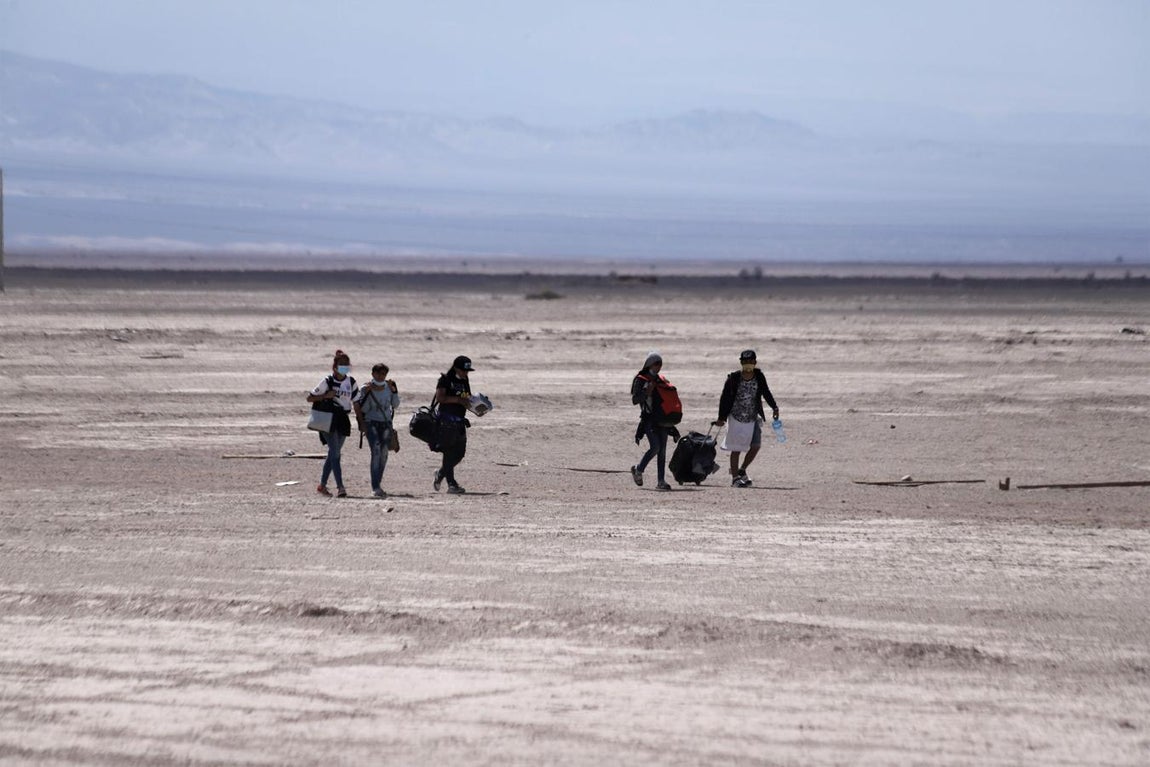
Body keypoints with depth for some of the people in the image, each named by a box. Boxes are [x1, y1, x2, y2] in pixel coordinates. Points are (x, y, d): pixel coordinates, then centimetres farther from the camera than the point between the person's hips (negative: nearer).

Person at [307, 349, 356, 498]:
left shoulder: (351, 382, 7)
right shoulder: (327, 381, -8)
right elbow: (310, 398, -5)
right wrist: (326, 396, -19)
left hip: (342, 420, 6)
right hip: (328, 419, -6)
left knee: (333, 454, 10)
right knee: (335, 453, -14)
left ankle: (322, 485, 21)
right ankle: (340, 487, -20)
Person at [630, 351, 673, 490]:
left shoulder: (659, 380, 17)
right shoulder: (640, 380, -2)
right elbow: (634, 400, -9)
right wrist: (647, 392, -19)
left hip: (661, 419, 6)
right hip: (648, 419, -6)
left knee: (662, 450, 1)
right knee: (655, 446, -17)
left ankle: (661, 481, 2)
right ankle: (638, 469, 4)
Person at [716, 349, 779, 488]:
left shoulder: (759, 377, -3)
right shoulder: (733, 378, -12)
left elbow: (766, 393, 11)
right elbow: (724, 398, -6)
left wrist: (774, 407, -1)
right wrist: (721, 418, -7)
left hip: (753, 418, 3)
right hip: (737, 418, -3)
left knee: (756, 446, -3)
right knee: (736, 449, 0)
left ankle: (741, 471, 19)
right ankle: (735, 478, 10)